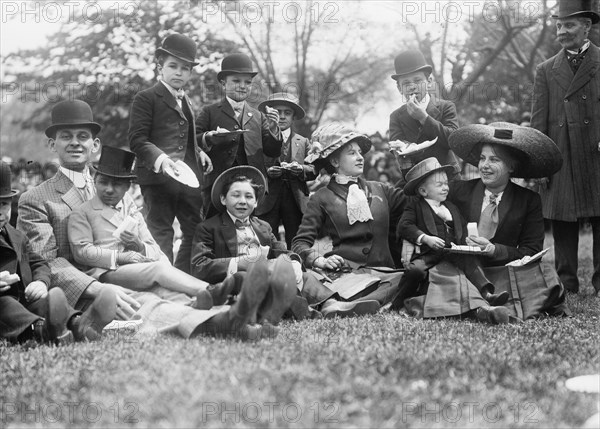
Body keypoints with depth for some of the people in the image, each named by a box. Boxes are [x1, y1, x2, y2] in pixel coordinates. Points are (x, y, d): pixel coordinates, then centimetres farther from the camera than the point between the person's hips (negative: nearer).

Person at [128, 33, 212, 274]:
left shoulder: (187, 103, 22)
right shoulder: (146, 99, -2)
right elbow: (137, 140, -11)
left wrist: (199, 153, 10)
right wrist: (160, 158, -27)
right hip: (158, 177, -7)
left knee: (196, 232, 7)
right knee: (160, 235, -4)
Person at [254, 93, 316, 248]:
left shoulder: (303, 142, 18)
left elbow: (315, 171, 12)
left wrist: (301, 169, -8)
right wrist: (267, 172, -14)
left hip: (296, 199, 2)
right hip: (267, 200, -2)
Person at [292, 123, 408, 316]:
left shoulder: (380, 190, 25)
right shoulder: (322, 198, 14)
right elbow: (300, 243, 7)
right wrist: (321, 260, -13)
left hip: (381, 270, 2)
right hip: (344, 269, -2)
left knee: (403, 279, -35)